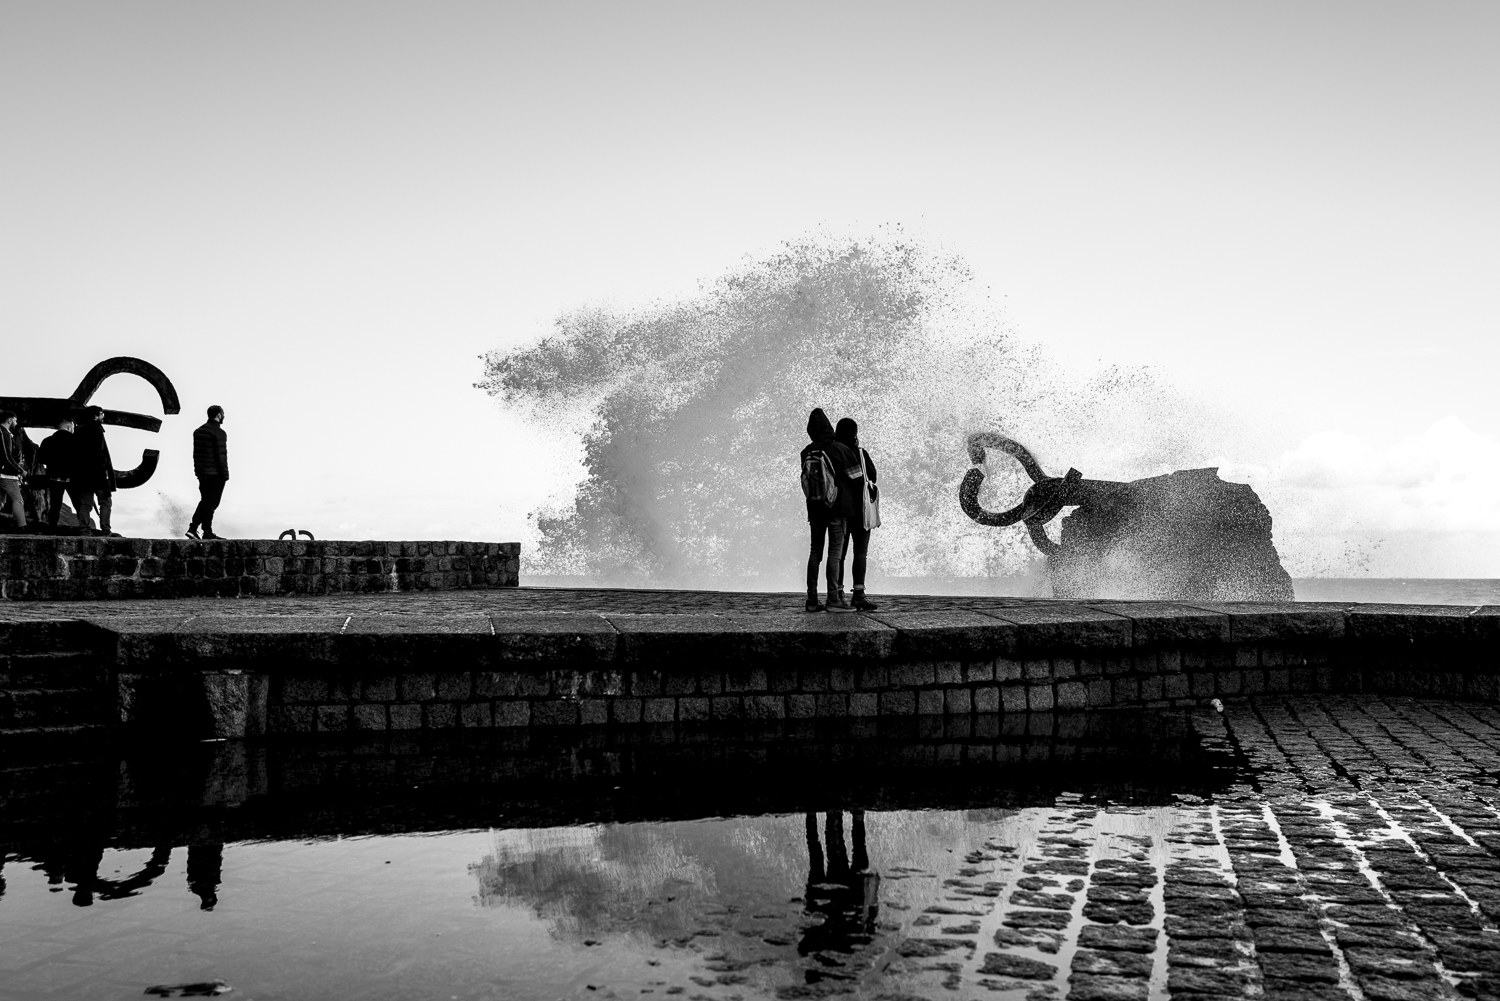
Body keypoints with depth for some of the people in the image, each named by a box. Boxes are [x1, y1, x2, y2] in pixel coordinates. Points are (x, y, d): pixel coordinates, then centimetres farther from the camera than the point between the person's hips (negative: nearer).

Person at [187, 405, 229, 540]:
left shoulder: (198, 431, 13)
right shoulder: (219, 433, -13)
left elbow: (196, 454, 15)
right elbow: (221, 456, -16)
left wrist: (198, 471, 18)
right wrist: (225, 475, -11)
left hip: (202, 473, 8)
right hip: (215, 474, -7)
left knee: (205, 502, 14)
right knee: (210, 503, -2)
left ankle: (192, 529, 6)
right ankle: (207, 533, 0)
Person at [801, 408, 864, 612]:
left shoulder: (806, 453, 2)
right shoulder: (840, 450, -11)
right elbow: (857, 478, -7)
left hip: (815, 508, 4)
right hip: (838, 508, -4)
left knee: (815, 552, 9)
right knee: (835, 552, -3)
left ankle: (812, 600, 9)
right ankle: (834, 599, -7)